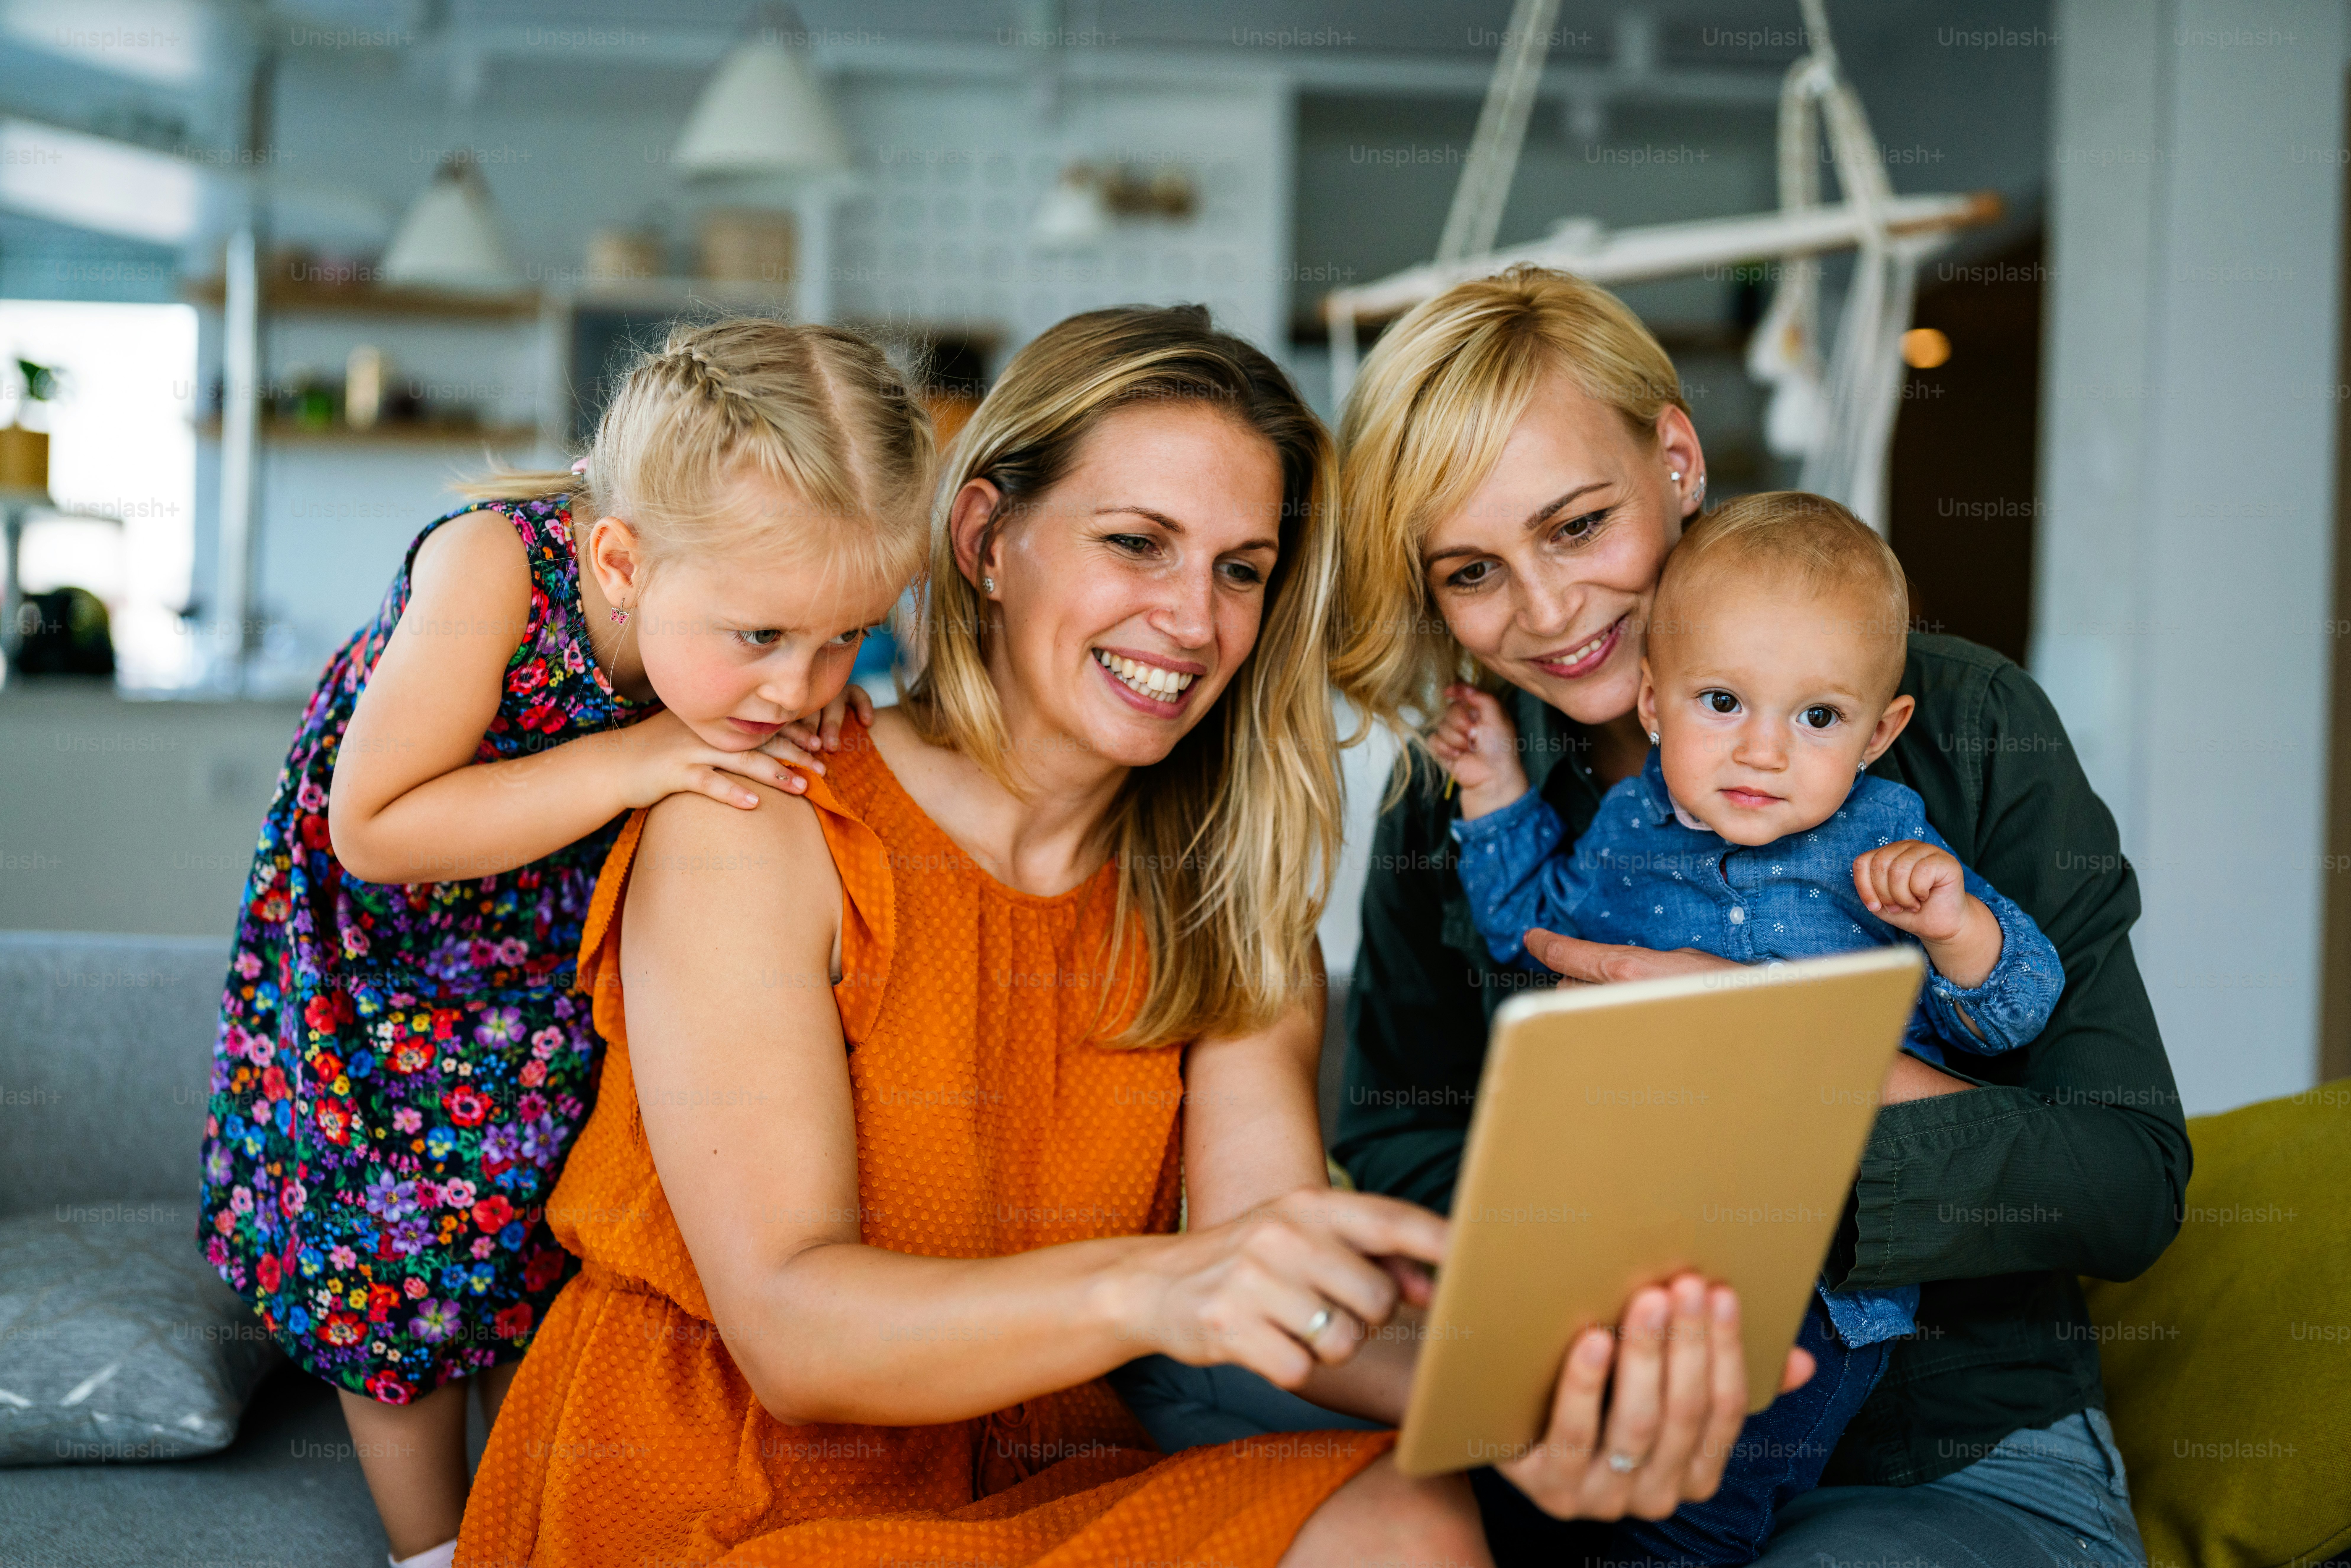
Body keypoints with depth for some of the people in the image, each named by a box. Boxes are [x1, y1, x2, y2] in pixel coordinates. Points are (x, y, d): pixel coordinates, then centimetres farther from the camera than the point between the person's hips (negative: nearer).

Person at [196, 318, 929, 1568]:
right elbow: (374, 832, -36)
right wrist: (631, 764, -42)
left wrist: (814, 730, -31)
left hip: (574, 967, 3)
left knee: (551, 1252, 11)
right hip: (381, 953, -3)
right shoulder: (491, 565, -40)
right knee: (395, 1247, 9)